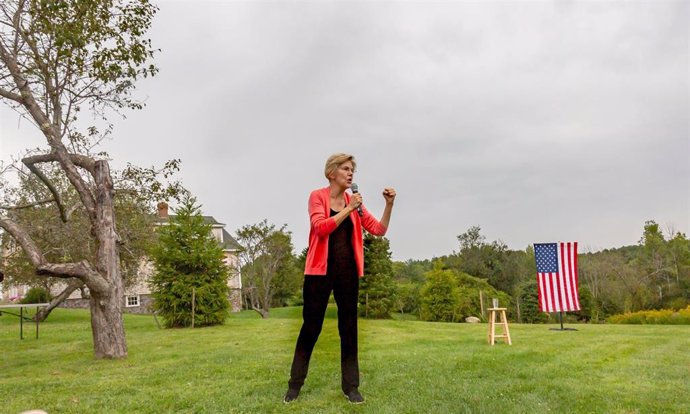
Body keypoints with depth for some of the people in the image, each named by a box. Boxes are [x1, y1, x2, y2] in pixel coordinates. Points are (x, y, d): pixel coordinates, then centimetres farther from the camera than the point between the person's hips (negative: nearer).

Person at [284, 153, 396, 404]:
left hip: (348, 270, 4)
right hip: (320, 269, -4)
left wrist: (389, 204, -5)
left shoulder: (354, 201, 11)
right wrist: (348, 209, -17)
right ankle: (295, 384, 16)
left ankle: (351, 386, 15)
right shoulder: (317, 196, -2)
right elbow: (321, 227, -18)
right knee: (311, 326, 2)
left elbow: (379, 230, 7)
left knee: (349, 328, 7)